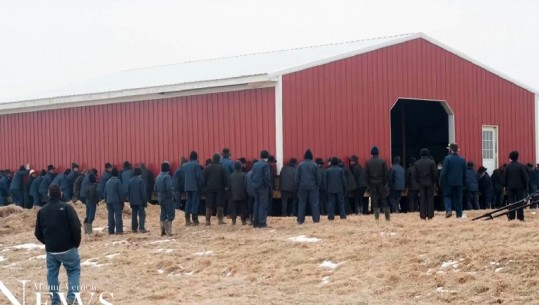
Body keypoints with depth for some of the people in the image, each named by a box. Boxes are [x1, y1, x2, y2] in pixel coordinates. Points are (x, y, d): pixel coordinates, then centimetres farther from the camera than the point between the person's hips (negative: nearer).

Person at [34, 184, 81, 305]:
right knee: (74, 271, 8)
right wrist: (76, 243, 0)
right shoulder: (66, 207, -8)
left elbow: (38, 233, 9)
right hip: (68, 248, -4)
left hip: (51, 250, 4)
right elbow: (76, 227, -15)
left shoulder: (42, 211, 6)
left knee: (52, 274, 14)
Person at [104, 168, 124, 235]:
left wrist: (106, 200, 20)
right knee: (118, 215, -5)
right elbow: (121, 192, -12)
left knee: (110, 216, 9)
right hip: (117, 201, -6)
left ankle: (111, 230, 9)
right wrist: (122, 200, -3)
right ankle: (119, 230, -10)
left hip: (109, 201, 6)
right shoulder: (118, 181, -10)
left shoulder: (108, 181, 10)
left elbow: (105, 193, 14)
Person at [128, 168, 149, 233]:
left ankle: (134, 228, 9)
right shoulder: (140, 180, -11)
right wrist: (145, 201, -7)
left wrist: (130, 200, 19)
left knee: (134, 215, 10)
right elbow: (143, 192, -12)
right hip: (140, 201, -6)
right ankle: (141, 228, -13)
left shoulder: (130, 181, 9)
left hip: (132, 201, 6)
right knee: (142, 214, -4)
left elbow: (128, 192, 13)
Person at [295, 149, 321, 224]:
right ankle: (316, 219, 0)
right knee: (314, 203, 4)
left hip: (303, 187, 1)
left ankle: (300, 220, 3)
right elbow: (318, 177, 0)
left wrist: (298, 186, 9)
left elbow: (297, 177, 1)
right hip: (312, 187, -1)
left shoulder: (300, 165, -1)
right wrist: (318, 185, 10)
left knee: (302, 203, 5)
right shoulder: (315, 165, -2)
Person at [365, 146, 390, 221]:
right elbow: (386, 173, -4)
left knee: (374, 200, 3)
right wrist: (385, 183, 2)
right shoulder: (382, 161, -4)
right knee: (384, 200, 5)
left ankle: (377, 217, 0)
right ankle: (387, 217, 3)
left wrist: (368, 184, 4)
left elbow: (366, 174, -2)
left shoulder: (368, 162, -2)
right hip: (381, 183, 0)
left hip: (372, 184, 0)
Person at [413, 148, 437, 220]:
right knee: (430, 199, 4)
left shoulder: (417, 163, -1)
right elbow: (435, 173, -8)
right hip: (430, 183, -1)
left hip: (421, 183, 1)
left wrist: (418, 182, 8)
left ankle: (423, 216, 1)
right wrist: (434, 181, 5)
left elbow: (414, 175, -3)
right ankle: (430, 216, 1)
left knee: (422, 200, 5)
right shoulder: (432, 162, -6)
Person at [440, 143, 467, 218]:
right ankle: (459, 214, 6)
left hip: (449, 182, -4)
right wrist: (464, 182, 17)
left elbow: (444, 171, -12)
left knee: (447, 196, 7)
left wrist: (441, 181, -5)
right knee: (458, 198, 8)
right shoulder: (462, 159, 5)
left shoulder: (447, 158, -10)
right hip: (459, 182, 4)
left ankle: (448, 210, -14)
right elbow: (465, 173, 10)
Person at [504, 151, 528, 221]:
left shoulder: (508, 166, 0)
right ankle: (520, 217, -4)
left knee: (511, 202, 3)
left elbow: (505, 177, 4)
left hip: (510, 186, 1)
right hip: (519, 186, -1)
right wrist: (525, 186, 4)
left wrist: (506, 186, 12)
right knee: (520, 202, 0)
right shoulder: (521, 166, -5)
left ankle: (511, 217, 0)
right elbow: (525, 177, -3)